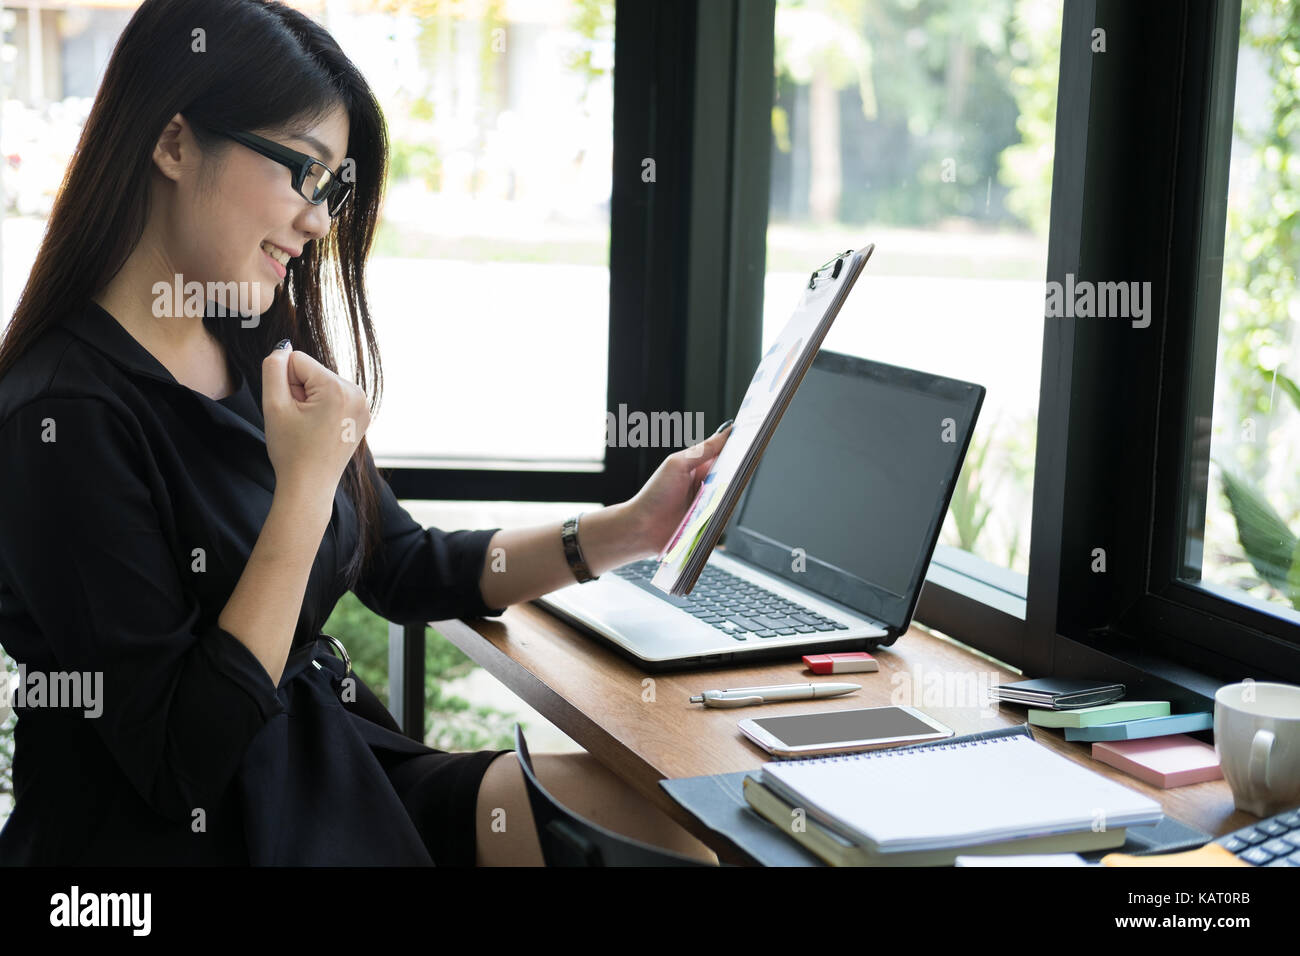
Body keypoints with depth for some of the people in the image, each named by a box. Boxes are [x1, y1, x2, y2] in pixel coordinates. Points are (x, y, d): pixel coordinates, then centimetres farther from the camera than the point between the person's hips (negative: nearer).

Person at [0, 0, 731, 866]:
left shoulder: (262, 353, 5)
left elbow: (404, 571, 15)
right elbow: (181, 762, -20)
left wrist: (626, 531, 4)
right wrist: (306, 485, -22)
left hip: (335, 762, 7)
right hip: (179, 833, -7)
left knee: (684, 827, -11)